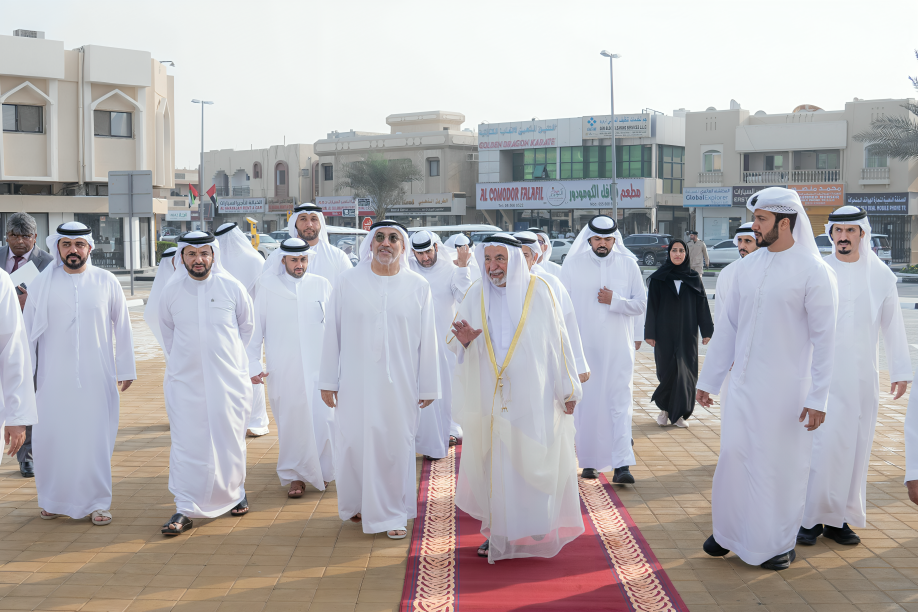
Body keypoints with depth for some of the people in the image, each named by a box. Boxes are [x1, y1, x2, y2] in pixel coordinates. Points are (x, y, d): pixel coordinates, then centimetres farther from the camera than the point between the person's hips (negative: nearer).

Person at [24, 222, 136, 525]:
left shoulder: (106, 282, 1)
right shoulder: (42, 283, 3)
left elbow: (122, 327, 6)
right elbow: (27, 329, 9)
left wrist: (126, 368, 7)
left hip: (96, 376, -1)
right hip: (53, 376, 1)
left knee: (96, 438, 0)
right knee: (50, 437, 3)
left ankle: (98, 502, 13)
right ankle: (53, 499, 21)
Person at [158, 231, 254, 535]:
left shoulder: (232, 287, -4)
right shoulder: (171, 291, -1)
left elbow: (246, 327, 12)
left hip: (228, 378, 0)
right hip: (185, 379, 0)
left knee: (230, 440, 9)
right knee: (186, 444, -2)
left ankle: (235, 493, 29)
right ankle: (185, 509, 3)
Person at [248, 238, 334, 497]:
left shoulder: (322, 285, 7)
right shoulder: (267, 287, 4)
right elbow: (255, 328, 7)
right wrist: (253, 365, 2)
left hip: (318, 366, 1)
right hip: (283, 370, 0)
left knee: (323, 420, -5)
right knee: (290, 423, 2)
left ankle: (322, 471, 18)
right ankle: (294, 476, 18)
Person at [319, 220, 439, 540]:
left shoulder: (418, 287, 2)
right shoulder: (347, 281, 1)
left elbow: (427, 339, 4)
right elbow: (332, 333, 3)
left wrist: (428, 386, 4)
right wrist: (328, 380, 2)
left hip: (399, 384, 0)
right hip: (355, 381, 0)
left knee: (396, 446, 4)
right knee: (354, 443, 7)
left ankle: (392, 513, 20)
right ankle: (357, 504, 31)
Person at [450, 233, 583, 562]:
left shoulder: (537, 291, -2)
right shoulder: (476, 295, 5)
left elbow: (557, 340, 0)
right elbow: (459, 349, 10)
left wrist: (567, 388, 1)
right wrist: (465, 340, -14)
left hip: (532, 398, -2)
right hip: (490, 397, 2)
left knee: (531, 462, -1)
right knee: (494, 463, 5)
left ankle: (534, 531, 13)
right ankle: (497, 531, 17)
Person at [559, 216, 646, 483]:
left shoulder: (628, 264, 2)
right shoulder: (573, 264, 1)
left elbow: (641, 303, 3)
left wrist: (614, 301, -13)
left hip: (619, 347, 0)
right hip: (583, 345, 0)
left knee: (620, 404, -6)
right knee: (585, 404, 7)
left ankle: (621, 465, -8)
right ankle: (589, 461, 20)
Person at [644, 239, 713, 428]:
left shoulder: (693, 278, 5)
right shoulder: (659, 278, 1)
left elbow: (702, 305, 6)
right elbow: (652, 306, 0)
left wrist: (707, 331, 1)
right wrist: (650, 333, -5)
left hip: (687, 333, 2)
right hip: (665, 333, -1)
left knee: (685, 372, 0)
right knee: (668, 371, -1)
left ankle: (679, 414, 10)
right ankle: (664, 409, 19)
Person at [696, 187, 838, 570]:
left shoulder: (813, 272, -10)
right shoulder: (748, 266, 6)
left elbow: (824, 338, -11)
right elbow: (728, 326, 11)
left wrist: (818, 397, -14)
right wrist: (708, 379, 11)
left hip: (786, 389, -4)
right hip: (743, 383, 5)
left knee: (782, 464, 5)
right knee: (734, 456, 7)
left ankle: (780, 541, 22)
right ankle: (729, 530, 26)